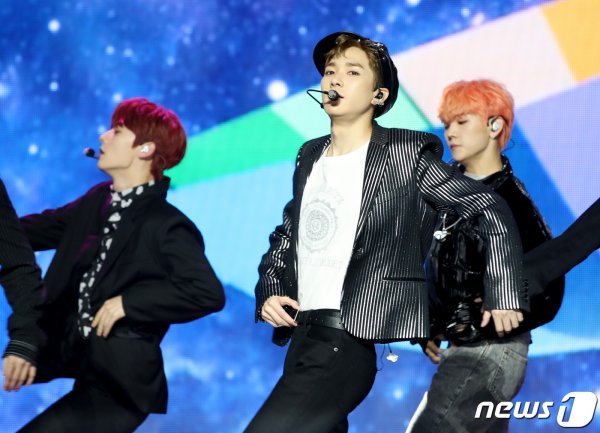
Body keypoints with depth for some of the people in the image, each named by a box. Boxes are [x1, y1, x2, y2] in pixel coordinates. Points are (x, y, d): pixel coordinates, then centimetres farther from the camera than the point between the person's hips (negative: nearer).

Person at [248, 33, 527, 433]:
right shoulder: (310, 156, 13)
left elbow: (490, 210, -3)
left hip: (351, 344, -7)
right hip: (303, 337, 7)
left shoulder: (405, 154, -6)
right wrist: (269, 292, 6)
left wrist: (504, 296, -5)